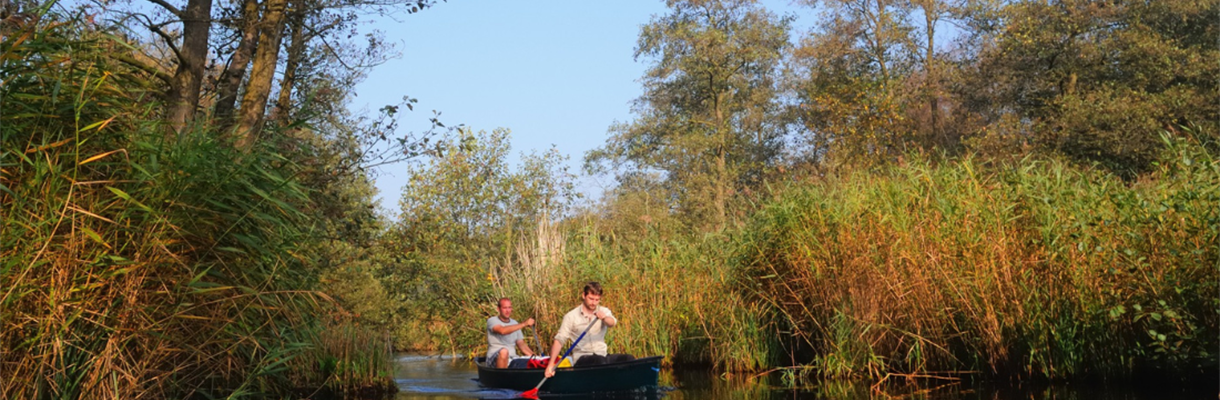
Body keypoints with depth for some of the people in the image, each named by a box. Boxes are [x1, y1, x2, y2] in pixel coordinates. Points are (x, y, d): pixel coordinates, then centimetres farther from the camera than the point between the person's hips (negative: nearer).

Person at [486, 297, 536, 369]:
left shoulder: (515, 323, 17)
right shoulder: (492, 321, -2)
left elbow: (521, 344, 14)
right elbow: (502, 331, -23)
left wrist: (533, 356, -4)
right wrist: (524, 324, -26)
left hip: (512, 359, 5)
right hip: (495, 359, -4)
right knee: (504, 351, -38)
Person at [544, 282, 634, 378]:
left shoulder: (604, 311, 10)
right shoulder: (571, 316, 1)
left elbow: (613, 323, -13)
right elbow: (559, 340, -4)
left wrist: (604, 318, -39)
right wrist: (551, 364, -16)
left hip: (602, 356, 4)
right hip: (581, 359, -4)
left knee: (629, 359, -22)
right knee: (600, 360, -36)